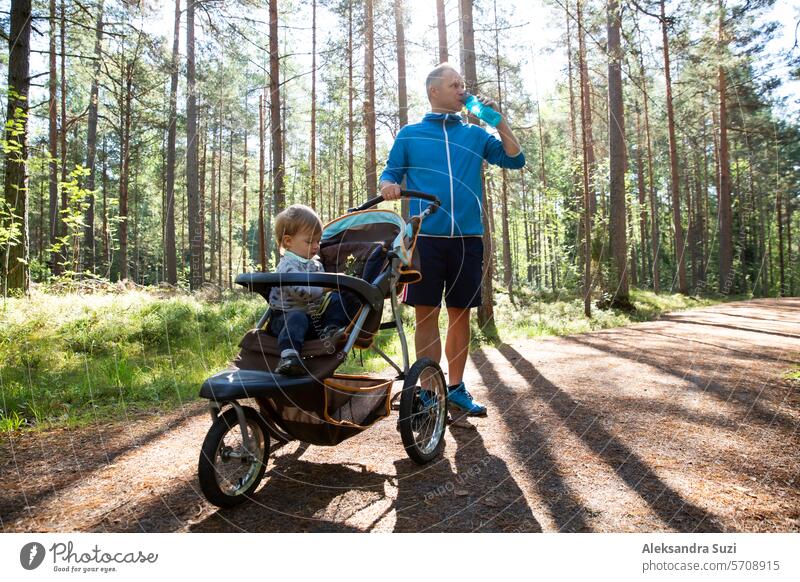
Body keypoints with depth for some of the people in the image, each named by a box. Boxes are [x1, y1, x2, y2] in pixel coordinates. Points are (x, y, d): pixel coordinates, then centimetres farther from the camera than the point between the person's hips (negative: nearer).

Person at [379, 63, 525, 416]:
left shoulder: (475, 134, 15)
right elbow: (390, 173, 8)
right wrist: (387, 186, -15)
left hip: (467, 238, 3)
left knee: (460, 313, 7)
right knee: (426, 314, -2)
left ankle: (455, 387, 20)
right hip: (425, 238, -2)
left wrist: (499, 120, 0)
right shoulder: (409, 135, 10)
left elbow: (515, 160, 8)